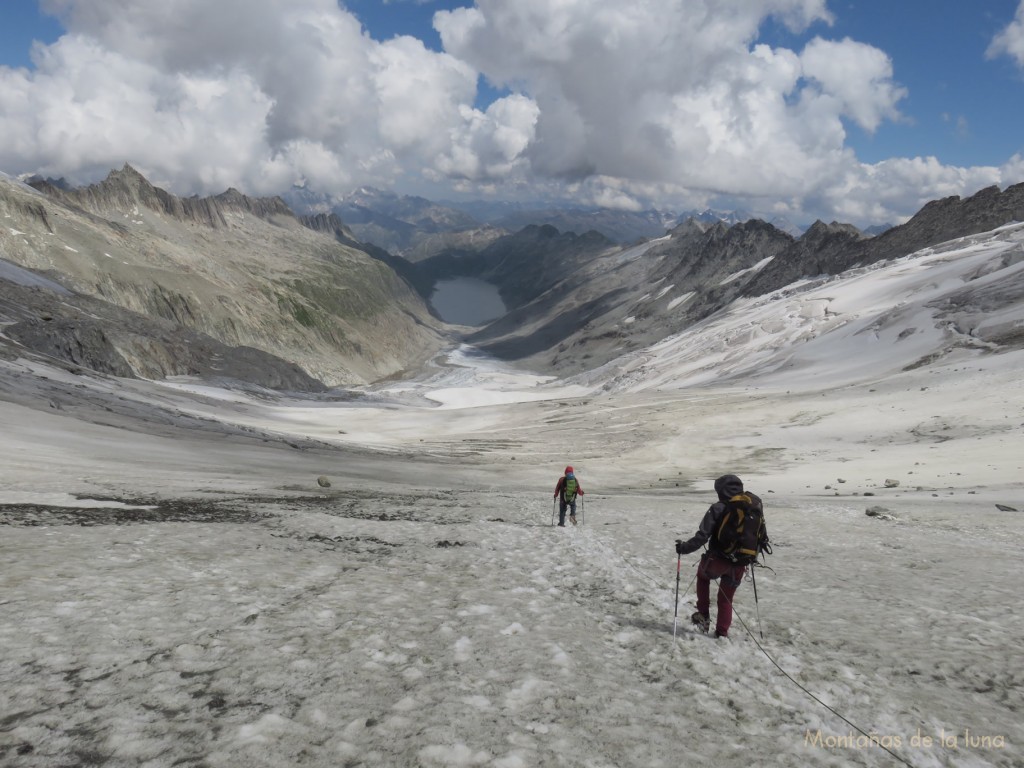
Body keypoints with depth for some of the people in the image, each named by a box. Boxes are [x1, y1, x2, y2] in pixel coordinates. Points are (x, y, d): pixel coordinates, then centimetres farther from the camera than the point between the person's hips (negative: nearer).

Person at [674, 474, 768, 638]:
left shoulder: (718, 509, -14)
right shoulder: (755, 506, 0)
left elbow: (702, 536, -17)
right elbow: (762, 535, 10)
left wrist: (684, 547, -6)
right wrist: (755, 552, 26)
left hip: (717, 561, -4)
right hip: (740, 565, 4)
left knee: (702, 575, 28)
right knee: (726, 599, 21)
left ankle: (704, 615, 23)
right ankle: (722, 632, 21)